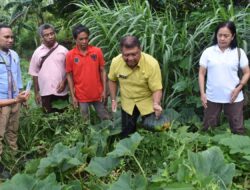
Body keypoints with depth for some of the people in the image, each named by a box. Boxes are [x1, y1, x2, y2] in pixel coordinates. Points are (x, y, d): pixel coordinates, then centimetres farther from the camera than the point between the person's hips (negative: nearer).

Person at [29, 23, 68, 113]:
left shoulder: (63, 50, 0)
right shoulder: (37, 52, 2)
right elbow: (34, 73, 5)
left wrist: (64, 82, -11)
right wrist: (36, 92, 3)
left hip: (61, 91, 0)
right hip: (45, 92, 0)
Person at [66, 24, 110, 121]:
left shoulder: (97, 51, -4)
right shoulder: (70, 55, -7)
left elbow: (102, 71, 2)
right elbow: (69, 76, -1)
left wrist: (104, 90, -2)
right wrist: (73, 96, -3)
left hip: (98, 94, 1)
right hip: (81, 96, -1)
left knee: (106, 119, 10)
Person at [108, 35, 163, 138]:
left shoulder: (152, 64, -30)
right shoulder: (116, 62, -20)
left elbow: (157, 89, -24)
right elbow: (112, 80, 2)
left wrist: (156, 104, -43)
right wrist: (113, 100, 0)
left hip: (148, 103, -2)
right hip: (127, 103, 3)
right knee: (126, 134, 16)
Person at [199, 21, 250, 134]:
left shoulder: (239, 52, -2)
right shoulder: (208, 52, -2)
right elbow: (201, 74, 1)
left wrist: (239, 88, -11)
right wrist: (202, 93, -6)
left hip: (234, 98, 0)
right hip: (212, 98, 0)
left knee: (237, 129, 9)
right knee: (208, 128, 11)